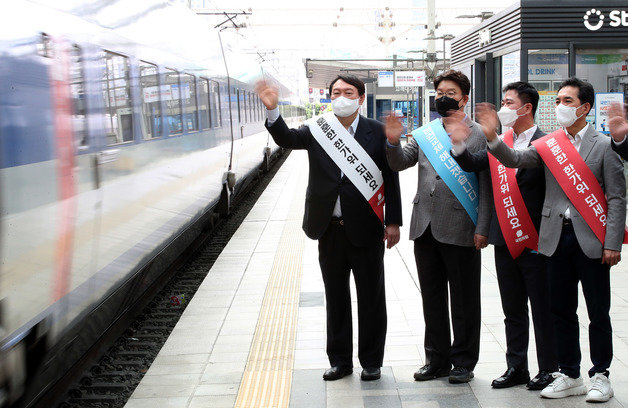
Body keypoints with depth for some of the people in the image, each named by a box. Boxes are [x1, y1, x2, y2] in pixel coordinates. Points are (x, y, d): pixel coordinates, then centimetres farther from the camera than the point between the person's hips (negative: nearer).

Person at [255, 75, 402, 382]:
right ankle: (340, 360, 26)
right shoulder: (317, 130, 5)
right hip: (330, 230, 2)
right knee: (336, 299, 13)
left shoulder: (377, 132, -1)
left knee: (371, 299, 8)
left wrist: (393, 221, -4)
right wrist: (272, 111, -29)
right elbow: (286, 139, -10)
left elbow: (390, 178, -1)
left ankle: (371, 362, 23)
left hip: (366, 230, -2)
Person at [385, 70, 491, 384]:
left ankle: (463, 362, 20)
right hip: (425, 227, 5)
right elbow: (400, 163, 8)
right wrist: (393, 143, -12)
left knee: (464, 300, 6)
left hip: (460, 229, -5)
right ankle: (437, 360, 26)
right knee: (432, 298, 13)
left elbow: (487, 187, -7)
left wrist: (482, 229, -13)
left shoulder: (479, 135, -3)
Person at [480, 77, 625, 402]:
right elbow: (515, 160, -5)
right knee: (562, 311, 9)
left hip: (591, 239, -3)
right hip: (557, 237, 3)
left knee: (598, 312, 5)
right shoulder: (548, 144, 9)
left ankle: (600, 376, 19)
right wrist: (492, 138, -23)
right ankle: (569, 376, 21)